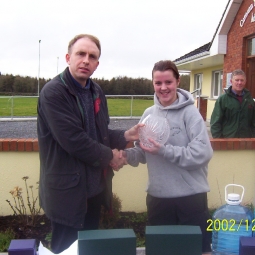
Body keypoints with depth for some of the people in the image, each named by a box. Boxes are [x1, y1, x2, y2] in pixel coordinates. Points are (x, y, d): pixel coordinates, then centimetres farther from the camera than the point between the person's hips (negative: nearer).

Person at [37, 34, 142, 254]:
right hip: (68, 190, -8)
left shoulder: (96, 91, 9)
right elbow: (73, 140, -25)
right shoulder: (53, 92, -17)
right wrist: (109, 156, -13)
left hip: (95, 186, 8)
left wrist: (125, 136, -5)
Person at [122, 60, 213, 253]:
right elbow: (142, 153, 8)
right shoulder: (149, 114, 4)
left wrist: (163, 151, -25)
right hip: (157, 196, 5)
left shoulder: (190, 112, -11)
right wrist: (126, 154, -12)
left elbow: (202, 153, -21)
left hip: (191, 196, -4)